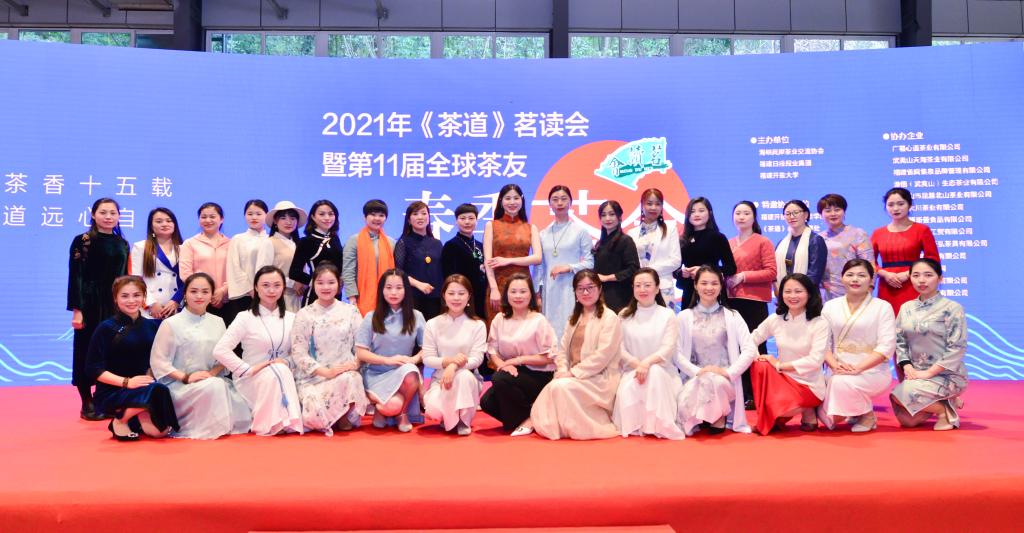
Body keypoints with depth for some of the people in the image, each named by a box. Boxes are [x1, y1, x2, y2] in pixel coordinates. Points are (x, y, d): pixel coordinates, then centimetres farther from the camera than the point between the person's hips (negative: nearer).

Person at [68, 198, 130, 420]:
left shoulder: (122, 244, 11)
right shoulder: (82, 241, -3)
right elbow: (75, 277, -7)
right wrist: (76, 310, -13)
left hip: (116, 304, 4)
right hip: (91, 304, -4)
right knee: (88, 350, 0)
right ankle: (87, 403, 9)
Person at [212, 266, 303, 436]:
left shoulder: (291, 318, 9)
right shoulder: (246, 318, -3)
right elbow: (220, 350, -13)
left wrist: (286, 362, -10)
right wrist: (249, 369, -18)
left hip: (283, 376, 3)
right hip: (252, 381, -3)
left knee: (282, 368, -31)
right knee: (276, 372, -34)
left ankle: (288, 420, -17)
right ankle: (269, 423, -24)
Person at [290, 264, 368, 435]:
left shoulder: (350, 311, 8)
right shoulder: (304, 315, 2)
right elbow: (298, 353, -4)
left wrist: (355, 364, -15)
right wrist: (326, 371, -16)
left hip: (346, 374, 2)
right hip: (313, 377, -1)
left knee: (349, 379, -36)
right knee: (316, 415, -29)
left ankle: (344, 417, -6)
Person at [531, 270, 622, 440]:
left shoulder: (609, 318, -4)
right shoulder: (574, 318, 20)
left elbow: (602, 355, -14)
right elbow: (562, 349, 14)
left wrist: (573, 372, -16)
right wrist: (562, 370, -8)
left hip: (598, 378, -6)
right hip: (573, 376, 6)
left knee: (561, 387, -30)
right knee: (551, 387, -26)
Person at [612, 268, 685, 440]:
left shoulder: (667, 315, 4)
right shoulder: (624, 315, 9)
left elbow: (668, 348, -8)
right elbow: (620, 348, 1)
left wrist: (647, 362, -26)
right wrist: (637, 364, -17)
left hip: (661, 369, -1)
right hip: (631, 370, 1)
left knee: (654, 373, -36)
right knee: (626, 389, -32)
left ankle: (658, 425, -28)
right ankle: (635, 426, -12)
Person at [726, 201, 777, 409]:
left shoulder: (763, 242, 1)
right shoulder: (728, 244, 15)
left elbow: (771, 272, -6)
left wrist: (743, 276, -12)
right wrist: (725, 278, 2)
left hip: (754, 302, -4)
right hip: (732, 300, 4)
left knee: (755, 346, -6)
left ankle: (756, 395, 1)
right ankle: (739, 393, 10)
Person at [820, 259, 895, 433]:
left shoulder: (882, 307, 0)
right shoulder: (830, 306, 10)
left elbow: (886, 346, -10)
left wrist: (858, 368, -21)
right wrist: (834, 365, -16)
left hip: (873, 372, -4)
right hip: (840, 372, 4)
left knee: (842, 383, -34)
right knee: (829, 418, -16)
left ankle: (868, 416, -4)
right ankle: (855, 411, 18)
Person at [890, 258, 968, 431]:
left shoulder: (952, 308, -9)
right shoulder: (906, 308, 7)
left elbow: (957, 348, -13)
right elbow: (900, 342, 9)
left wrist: (929, 372, -17)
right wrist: (908, 367, -8)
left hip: (947, 375, -6)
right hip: (917, 374, 6)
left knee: (899, 395, -26)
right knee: (906, 420, -8)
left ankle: (945, 409, -1)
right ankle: (941, 403, 17)